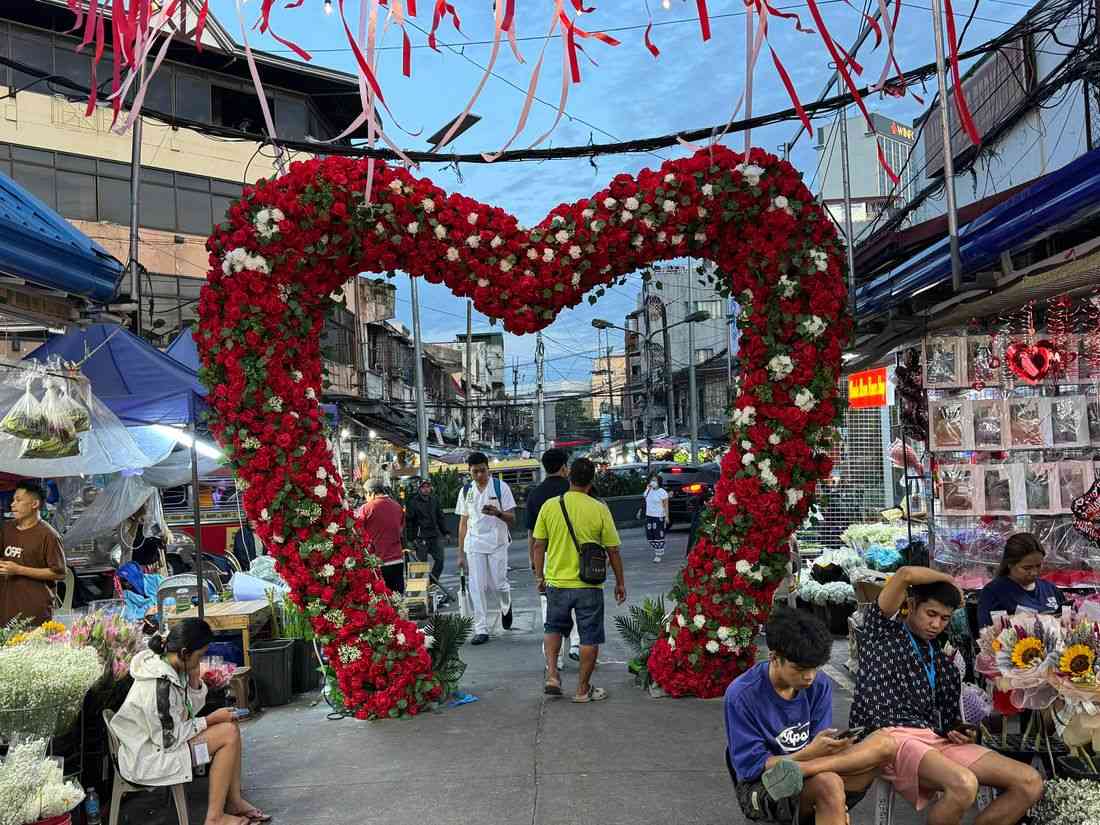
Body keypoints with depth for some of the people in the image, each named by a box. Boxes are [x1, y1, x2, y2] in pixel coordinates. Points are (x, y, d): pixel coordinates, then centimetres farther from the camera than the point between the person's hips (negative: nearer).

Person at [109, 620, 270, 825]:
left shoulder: (170, 666, -1)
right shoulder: (159, 683, -30)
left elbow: (191, 708, 8)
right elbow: (169, 739, -24)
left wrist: (194, 677, -8)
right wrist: (210, 720, -15)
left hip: (159, 740, 10)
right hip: (146, 760, -10)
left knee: (230, 725, 6)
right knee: (228, 734, -15)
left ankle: (234, 802, 12)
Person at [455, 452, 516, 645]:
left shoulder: (500, 487, -3)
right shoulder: (466, 491, 7)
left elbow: (512, 519, -4)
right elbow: (463, 523, 12)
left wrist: (498, 513, -27)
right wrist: (461, 553, 9)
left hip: (497, 543, -2)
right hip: (474, 545, 3)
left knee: (498, 584, -2)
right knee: (477, 588, -1)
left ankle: (506, 607, 32)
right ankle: (481, 630, 6)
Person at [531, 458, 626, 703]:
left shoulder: (549, 506, -5)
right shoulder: (599, 509, -9)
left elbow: (539, 545, 0)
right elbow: (613, 550, -5)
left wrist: (539, 576, 13)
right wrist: (620, 583, 7)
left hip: (556, 581, 2)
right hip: (589, 584, -2)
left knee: (553, 628, 24)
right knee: (590, 637, 11)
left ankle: (552, 675, 11)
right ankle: (583, 689, 18)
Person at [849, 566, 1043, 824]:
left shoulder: (944, 664, 25)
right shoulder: (883, 631, 9)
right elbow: (906, 575, -5)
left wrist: (963, 735, 1)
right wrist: (949, 580, 11)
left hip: (937, 740, 7)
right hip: (890, 736, -7)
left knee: (1030, 783, -9)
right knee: (964, 784, -34)